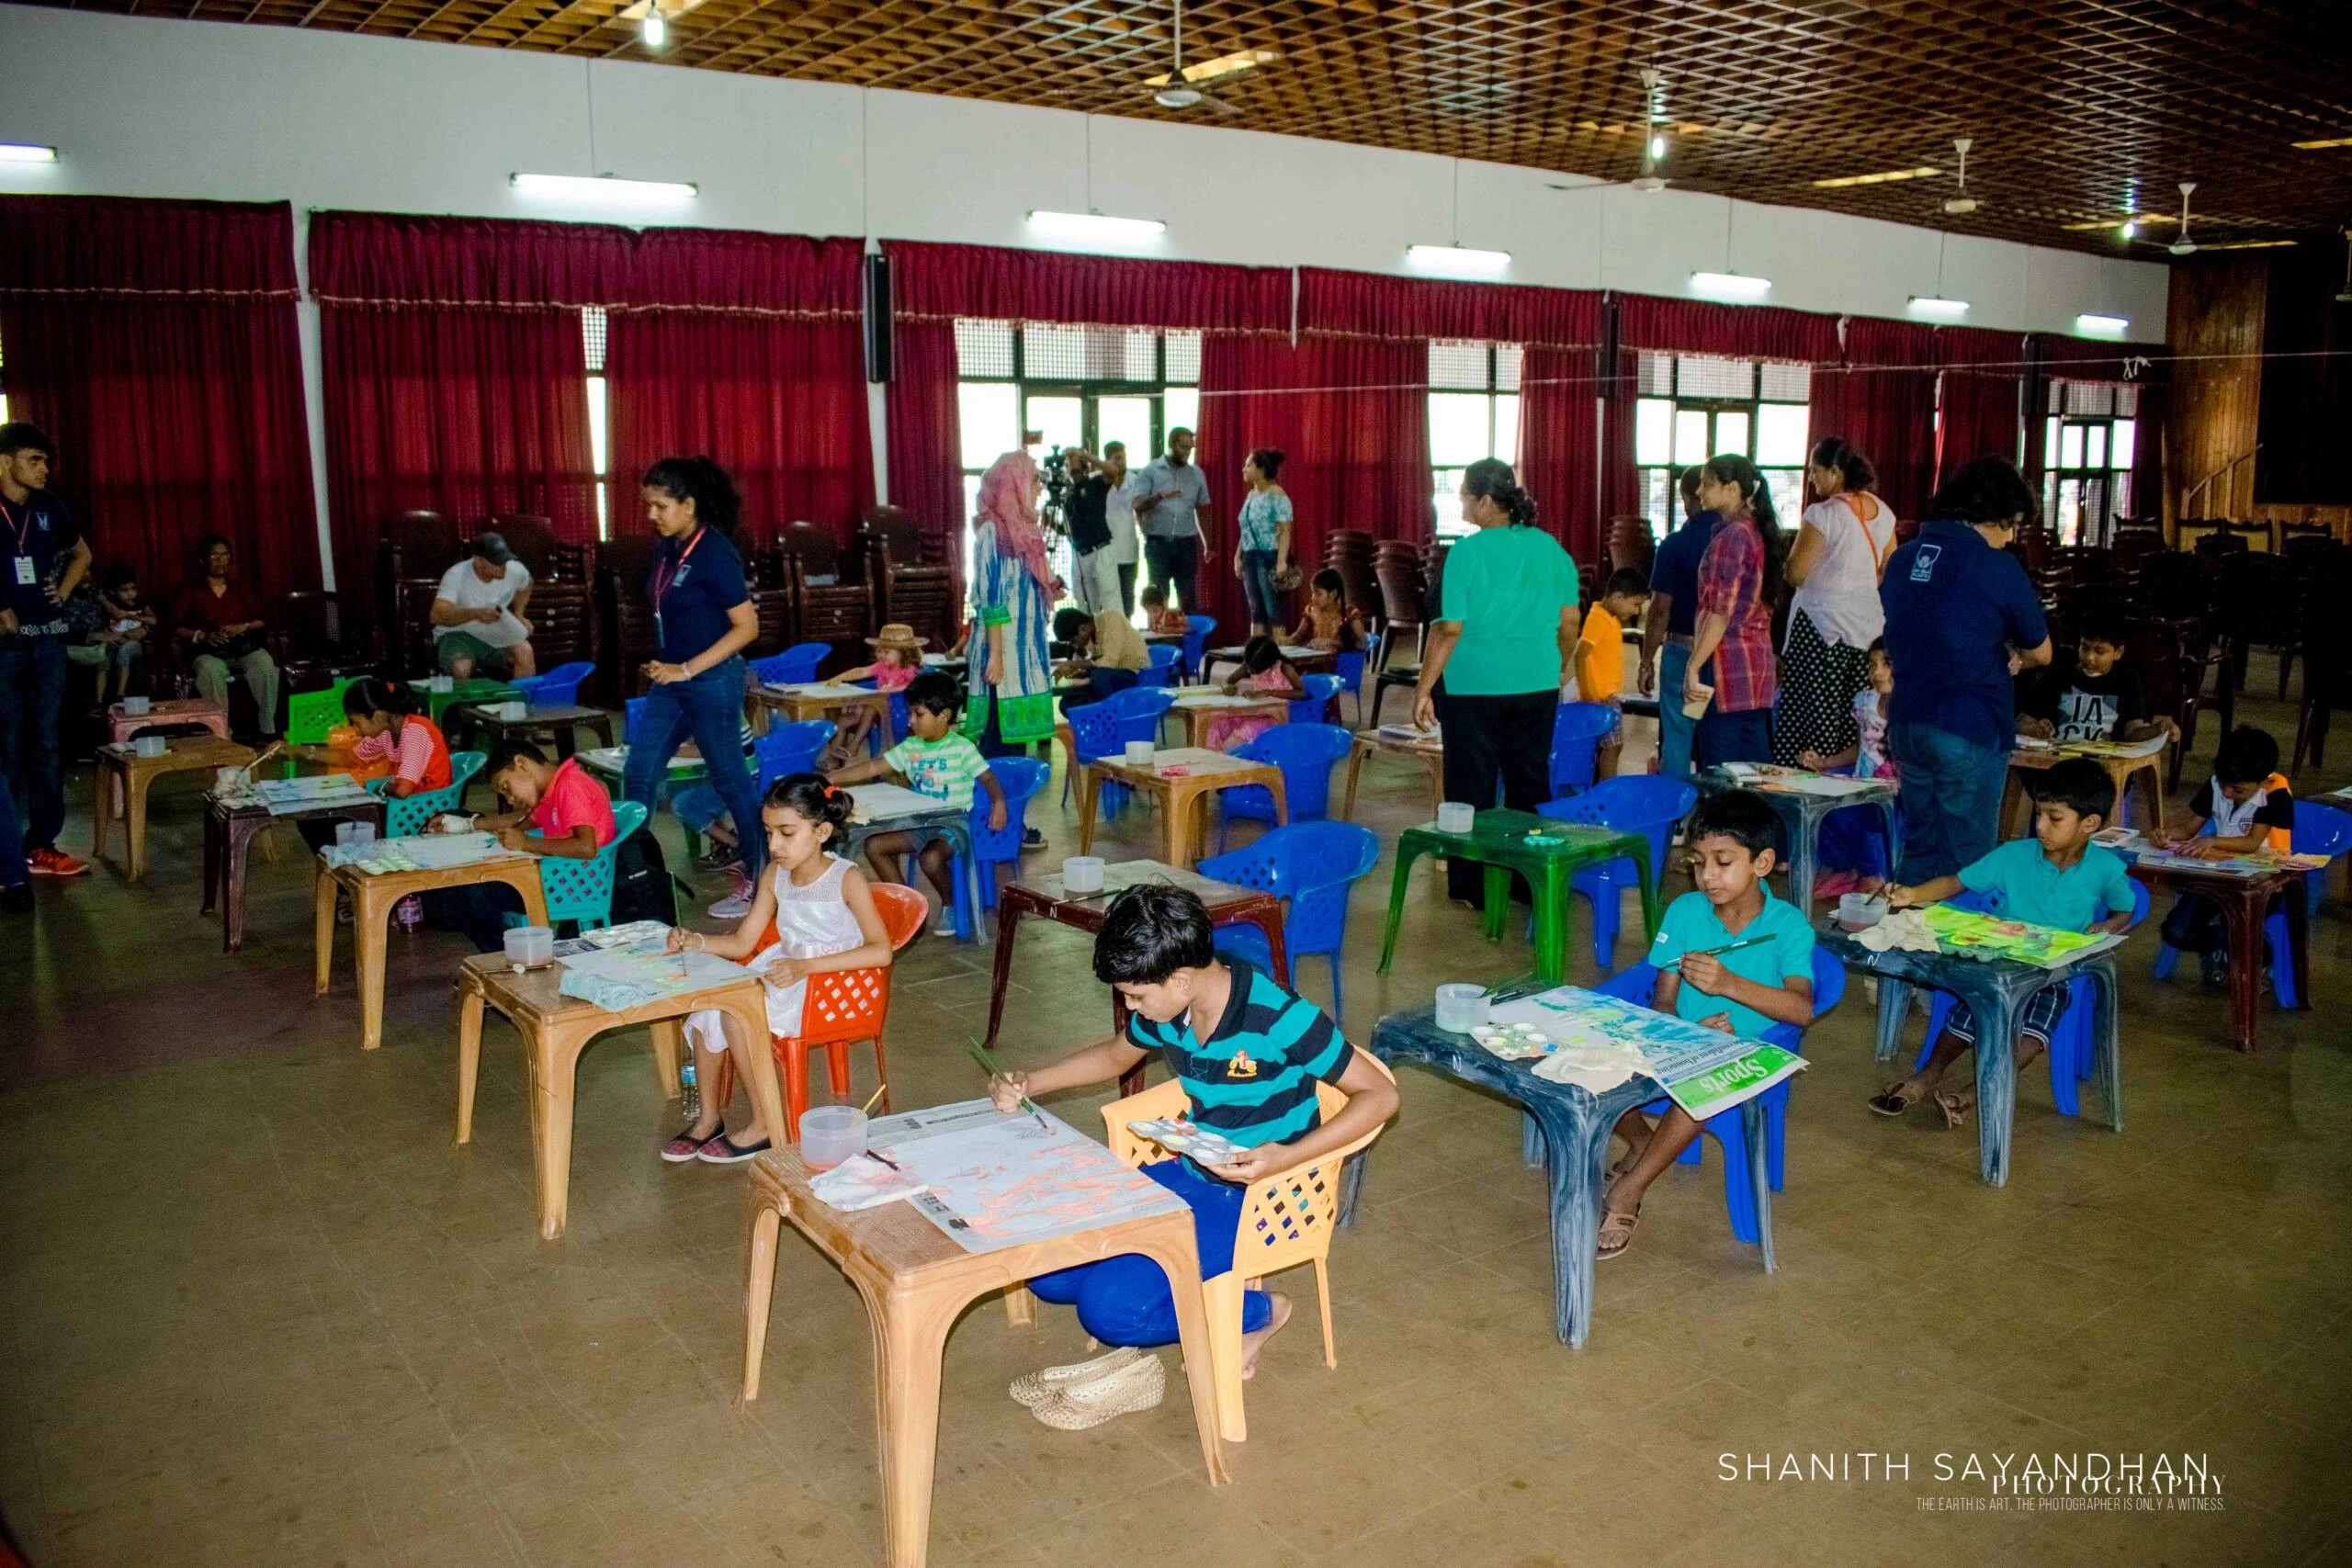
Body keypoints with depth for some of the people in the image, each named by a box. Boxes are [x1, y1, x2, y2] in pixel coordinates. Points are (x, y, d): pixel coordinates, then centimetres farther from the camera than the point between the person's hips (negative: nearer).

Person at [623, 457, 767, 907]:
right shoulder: (667, 550, 7)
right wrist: (662, 665, 9)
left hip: (712, 681, -8)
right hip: (671, 681, 8)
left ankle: (759, 879, 18)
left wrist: (686, 669, -18)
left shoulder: (714, 554, -16)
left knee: (730, 779, 4)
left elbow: (747, 627, -18)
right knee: (638, 776, 7)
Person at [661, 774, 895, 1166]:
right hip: (779, 977, 7)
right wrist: (696, 942, -13)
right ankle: (709, 1117, 3)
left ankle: (765, 1126, -11)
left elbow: (881, 951, -20)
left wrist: (806, 966, -26)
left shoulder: (846, 879, -14)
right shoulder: (775, 875, 5)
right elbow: (743, 942, 7)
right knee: (706, 1004, -13)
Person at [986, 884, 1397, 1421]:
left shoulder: (1277, 1017, -26)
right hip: (1187, 1174, 8)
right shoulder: (1164, 1009, -5)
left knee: (1110, 1307, -22)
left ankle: (1258, 1311, 3)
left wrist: (1288, 1157, -31)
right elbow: (1115, 1056, 19)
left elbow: (1380, 1095, -20)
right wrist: (1030, 1084, 5)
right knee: (1048, 1271, -5)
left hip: (1259, 1197, -7)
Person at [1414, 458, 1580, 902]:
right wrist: (1557, 671, 20)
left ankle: (1473, 889, 12)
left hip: (1475, 686, -4)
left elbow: (1449, 629, -14)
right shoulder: (1549, 547, 3)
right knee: (1530, 783, 14)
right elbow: (1570, 622, 6)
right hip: (1537, 685, 4)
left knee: (1473, 787, 6)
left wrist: (1424, 689, -8)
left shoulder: (1467, 551, -11)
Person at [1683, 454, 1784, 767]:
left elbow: (1720, 613, -17)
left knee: (1719, 774, -5)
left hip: (1728, 663, -9)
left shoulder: (1730, 536, -12)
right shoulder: (1758, 533, 15)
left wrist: (1694, 667, -16)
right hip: (1760, 661, 9)